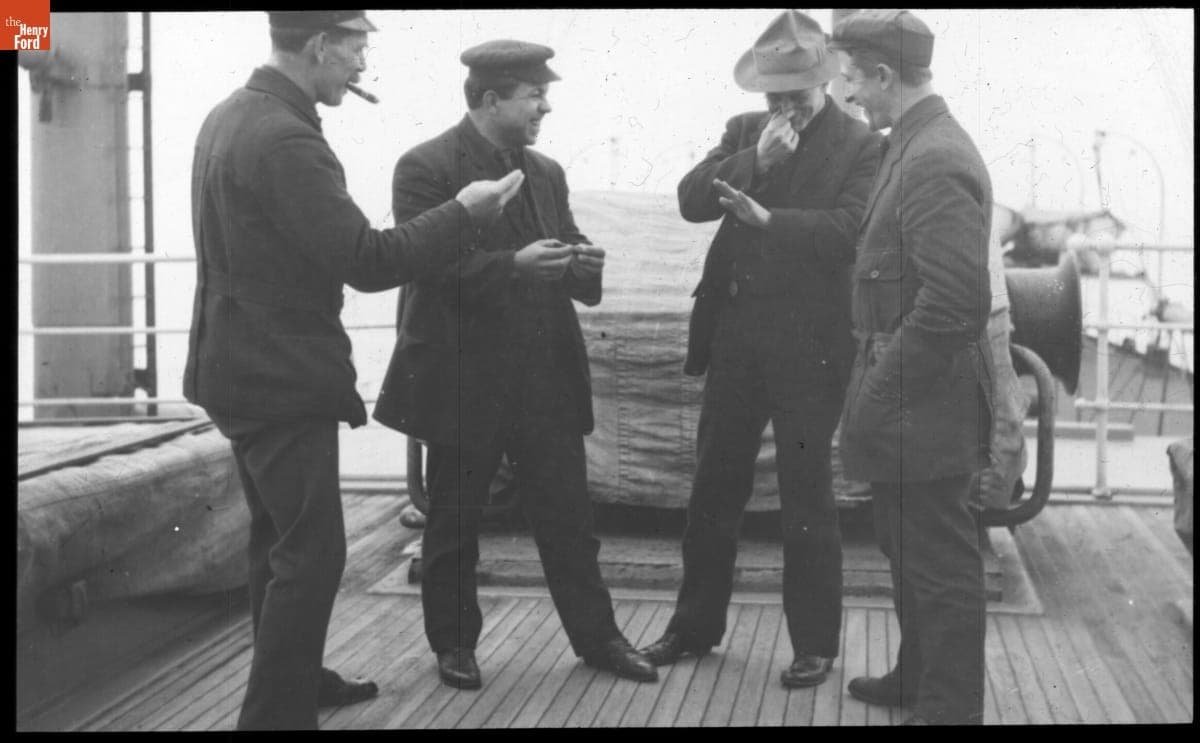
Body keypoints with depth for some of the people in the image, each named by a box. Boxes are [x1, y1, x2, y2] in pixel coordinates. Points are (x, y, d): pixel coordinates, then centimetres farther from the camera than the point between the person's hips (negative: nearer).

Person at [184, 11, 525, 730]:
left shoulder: (232, 115, 9)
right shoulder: (285, 139, -23)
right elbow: (369, 262, -23)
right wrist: (464, 209, -14)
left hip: (243, 367, 11)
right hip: (282, 377, -11)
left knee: (279, 537, 21)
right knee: (312, 553, -5)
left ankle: (295, 679, 36)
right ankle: (275, 715, 2)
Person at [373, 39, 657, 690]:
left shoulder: (546, 173, 12)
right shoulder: (426, 168, -9)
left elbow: (568, 257, 13)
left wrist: (596, 267, -11)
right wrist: (513, 265, -29)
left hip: (545, 375, 5)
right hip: (463, 378, -5)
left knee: (567, 513, 9)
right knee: (453, 521, 9)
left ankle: (595, 636, 21)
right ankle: (454, 644, 24)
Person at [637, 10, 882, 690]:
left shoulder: (862, 145, -5)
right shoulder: (744, 131, 9)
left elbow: (850, 228, -19)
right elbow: (692, 200, -3)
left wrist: (767, 218, -28)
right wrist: (755, 161, -15)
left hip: (810, 342, -5)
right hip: (736, 333, 5)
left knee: (807, 496, 4)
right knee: (714, 487, 13)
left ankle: (816, 644, 17)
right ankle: (697, 624, 28)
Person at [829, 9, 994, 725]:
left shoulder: (935, 161, -21)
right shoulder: (918, 146, 10)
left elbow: (956, 300, -28)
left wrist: (882, 389, -20)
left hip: (922, 401, -10)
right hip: (911, 397, 10)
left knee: (940, 562, 2)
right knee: (908, 547, 23)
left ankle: (950, 707, 15)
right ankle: (919, 676, 40)